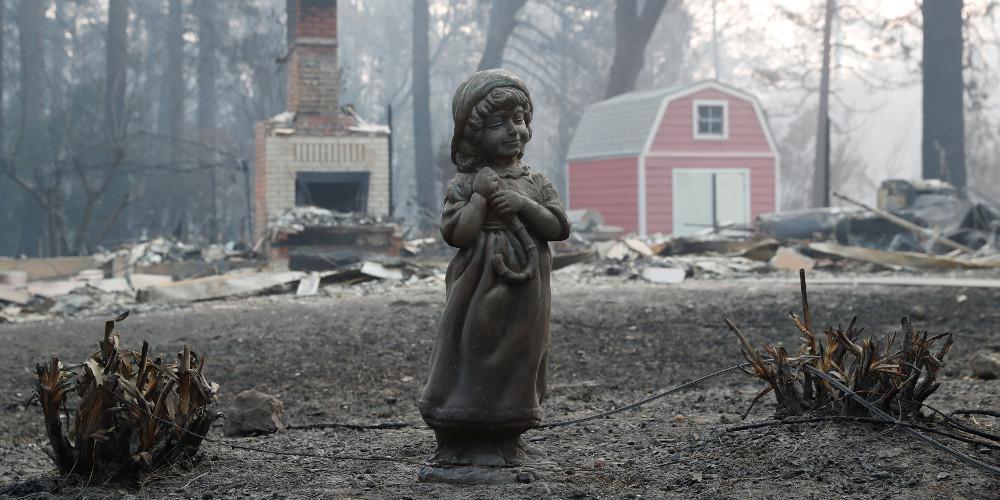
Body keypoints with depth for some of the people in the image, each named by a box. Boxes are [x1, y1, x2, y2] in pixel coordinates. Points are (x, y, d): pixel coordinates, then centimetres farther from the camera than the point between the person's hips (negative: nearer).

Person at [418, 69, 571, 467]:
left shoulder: (534, 183, 9)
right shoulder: (464, 185, -2)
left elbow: (559, 227, 0)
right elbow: (456, 234, -13)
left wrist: (524, 205, -13)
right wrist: (480, 196, -15)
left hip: (524, 296, 4)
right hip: (479, 295, -4)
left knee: (518, 362, 9)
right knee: (473, 361, -3)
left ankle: (507, 440, 20)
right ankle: (462, 444, 3)